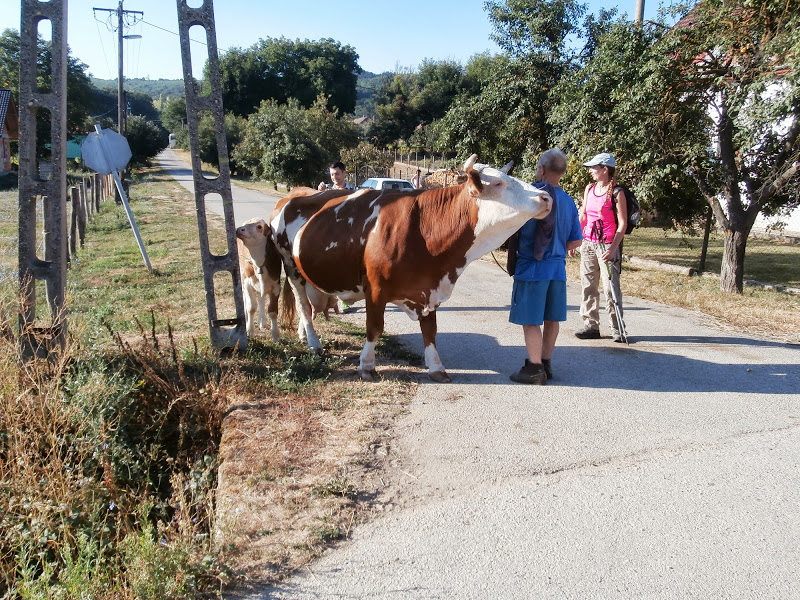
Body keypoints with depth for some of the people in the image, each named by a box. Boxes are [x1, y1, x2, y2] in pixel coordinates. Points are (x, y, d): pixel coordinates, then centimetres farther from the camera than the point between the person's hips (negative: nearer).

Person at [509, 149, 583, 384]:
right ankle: (545, 364, 25)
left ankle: (534, 369, 5)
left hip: (532, 267, -6)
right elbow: (576, 241, 9)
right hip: (558, 267, 6)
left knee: (530, 320, 1)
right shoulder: (568, 201, 7)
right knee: (551, 319, 14)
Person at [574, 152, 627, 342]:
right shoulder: (589, 189, 10)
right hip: (588, 244, 7)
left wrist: (613, 248, -19)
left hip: (607, 246, -7)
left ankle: (617, 329, 4)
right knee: (588, 286, 8)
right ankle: (591, 325, 16)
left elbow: (622, 224, -11)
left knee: (611, 287, -5)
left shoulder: (616, 193, -9)